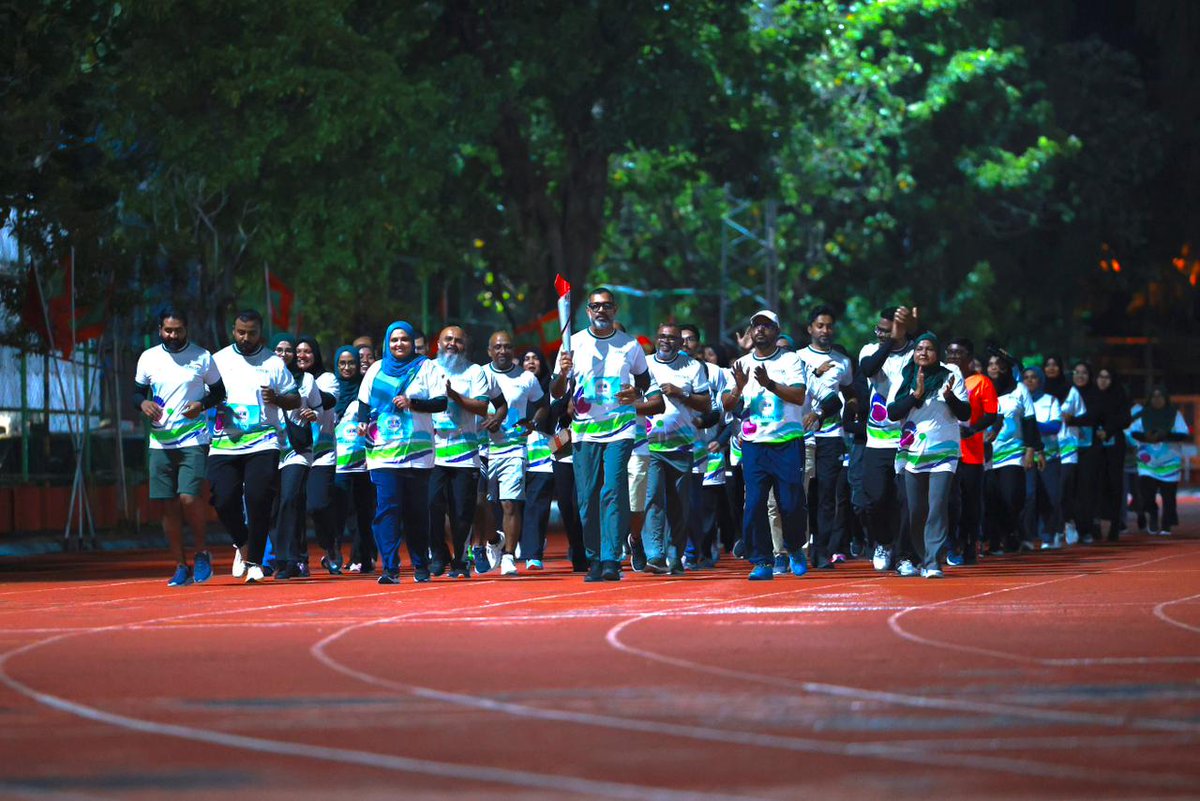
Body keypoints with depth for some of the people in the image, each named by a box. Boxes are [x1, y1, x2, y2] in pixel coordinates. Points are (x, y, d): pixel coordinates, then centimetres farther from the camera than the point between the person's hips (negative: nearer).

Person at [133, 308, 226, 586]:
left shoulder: (202, 357, 1)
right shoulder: (148, 358, 7)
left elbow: (219, 392, 8)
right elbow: (137, 393, 15)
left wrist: (202, 404, -12)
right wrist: (144, 404, -8)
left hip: (193, 440, -3)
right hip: (160, 442, 3)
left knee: (189, 498, -17)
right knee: (168, 506, 2)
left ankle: (202, 553, 6)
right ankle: (181, 566, 11)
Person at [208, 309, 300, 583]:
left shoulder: (274, 363, 7)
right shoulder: (218, 360, 10)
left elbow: (295, 400, 11)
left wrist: (277, 398, -10)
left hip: (263, 444, -2)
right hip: (224, 444, 2)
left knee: (258, 499, -12)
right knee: (223, 499, -7)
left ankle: (254, 560, -2)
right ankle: (242, 545, 21)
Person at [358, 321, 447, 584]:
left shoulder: (427, 368, 7)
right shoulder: (376, 369, 14)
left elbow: (441, 403, -1)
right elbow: (364, 402, 20)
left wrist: (413, 403, -15)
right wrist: (363, 422, 1)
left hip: (417, 452, -1)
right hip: (383, 451, 1)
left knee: (417, 510, 4)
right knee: (387, 508, -12)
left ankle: (421, 567, 16)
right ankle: (390, 567, -15)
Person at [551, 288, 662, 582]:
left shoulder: (630, 345, 6)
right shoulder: (573, 344, 4)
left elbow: (645, 380, 20)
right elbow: (556, 393, 5)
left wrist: (637, 394, -3)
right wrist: (563, 373, -17)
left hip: (620, 429, -1)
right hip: (584, 431, 1)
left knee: (614, 492, -15)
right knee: (587, 498, 2)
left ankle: (611, 560, -19)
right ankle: (594, 560, 12)